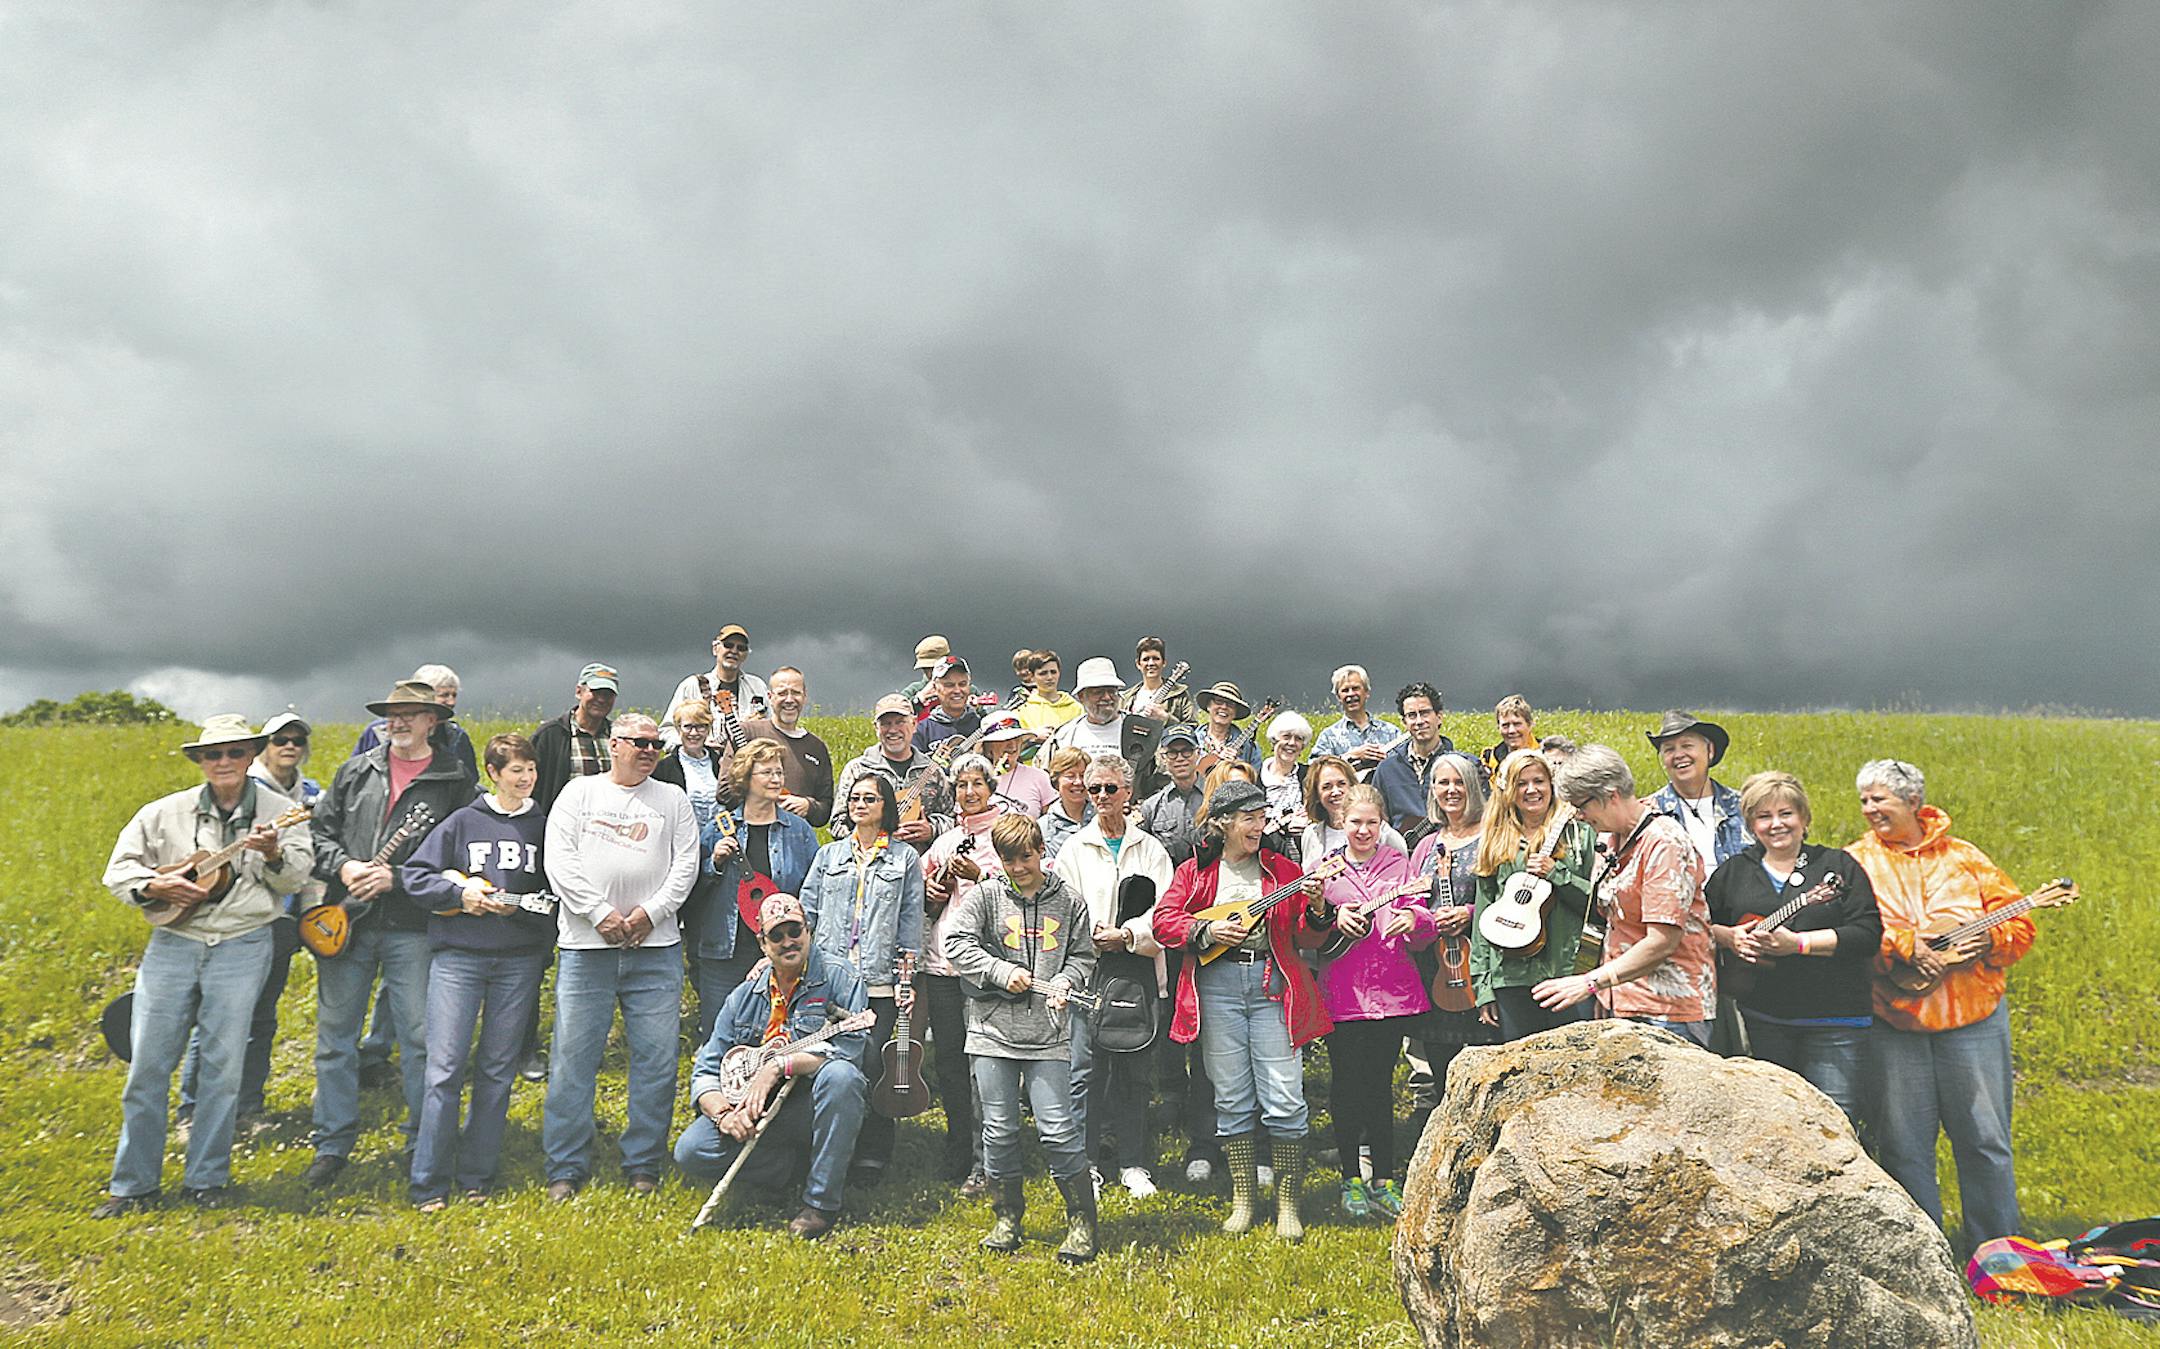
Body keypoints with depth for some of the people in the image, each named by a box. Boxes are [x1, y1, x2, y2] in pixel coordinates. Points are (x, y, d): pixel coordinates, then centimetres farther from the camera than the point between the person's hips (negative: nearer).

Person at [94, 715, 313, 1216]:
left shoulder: (279, 811, 3)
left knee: (223, 1065, 2)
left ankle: (206, 1179, 16)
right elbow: (118, 869, 9)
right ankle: (133, 1184, 16)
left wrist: (273, 854, -23)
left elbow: (295, 878, -3)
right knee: (147, 1064, 3)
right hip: (172, 942, 2)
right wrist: (156, 886, -9)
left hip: (243, 946, -1)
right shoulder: (166, 812, 6)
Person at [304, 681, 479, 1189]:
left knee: (420, 1037, 0)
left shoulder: (455, 782, 0)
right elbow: (320, 831, 12)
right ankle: (333, 1144, 21)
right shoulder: (356, 771, 10)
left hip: (411, 926, -3)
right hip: (346, 920, 3)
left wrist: (396, 878, -13)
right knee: (335, 1035, 9)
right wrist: (343, 867, -7)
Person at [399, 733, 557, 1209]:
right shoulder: (463, 821, 4)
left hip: (520, 960, 2)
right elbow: (414, 874, 4)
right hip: (458, 955, -2)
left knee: (498, 1071, 7)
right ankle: (430, 1184, 3)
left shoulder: (544, 827, 9)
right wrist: (461, 892, -10)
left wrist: (517, 904, -9)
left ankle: (477, 1177, 17)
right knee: (444, 1068, -6)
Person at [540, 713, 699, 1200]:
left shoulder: (673, 801, 14)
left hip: (656, 948, 1)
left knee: (656, 1059, 1)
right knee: (573, 1058, 0)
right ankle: (566, 1169, 10)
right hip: (586, 946, -1)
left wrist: (650, 913, -8)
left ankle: (643, 1167, 12)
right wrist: (600, 914, -10)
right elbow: (559, 860, -1)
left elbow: (686, 864, 6)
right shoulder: (579, 794, 10)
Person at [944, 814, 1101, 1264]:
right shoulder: (984, 896, 4)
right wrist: (1003, 973, -9)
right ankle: (1007, 1218, 25)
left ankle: (1082, 1222, 10)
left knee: (1058, 1129, -6)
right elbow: (957, 942, -1)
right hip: (993, 1029, 1)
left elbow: (1083, 956, 13)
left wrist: (1066, 981, -7)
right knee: (999, 1129, 7)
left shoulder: (1068, 902, 7)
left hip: (1048, 1033, -1)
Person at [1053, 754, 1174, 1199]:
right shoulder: (1074, 849, 10)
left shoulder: (1150, 849, 10)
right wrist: (1094, 939, -14)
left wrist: (1127, 935, -13)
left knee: (1135, 1070, 5)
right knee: (1086, 1070, -3)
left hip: (1139, 971, 1)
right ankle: (1086, 1165, 7)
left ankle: (1134, 1164, 16)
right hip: (1087, 970, -1)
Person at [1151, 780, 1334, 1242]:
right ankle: (1243, 1199, 19)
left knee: (1284, 1100, -5)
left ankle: (1288, 1204, 8)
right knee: (1232, 1100, 6)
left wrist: (1317, 909, -11)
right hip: (1217, 985, 0)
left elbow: (1306, 939, 9)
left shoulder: (1283, 870, 11)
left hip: (1272, 984, 0)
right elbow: (1163, 921, 2)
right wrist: (1209, 931, -11)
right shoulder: (1195, 871, 9)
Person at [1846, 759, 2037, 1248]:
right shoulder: (1856, 861, 2)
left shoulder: (1964, 858, 7)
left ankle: (2000, 1247, 25)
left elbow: (2018, 920, 6)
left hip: (1972, 1015, 1)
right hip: (1892, 1020, -1)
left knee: (1985, 1137, 8)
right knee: (1902, 1145, 4)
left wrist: (1990, 937, -13)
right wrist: (1905, 945, -20)